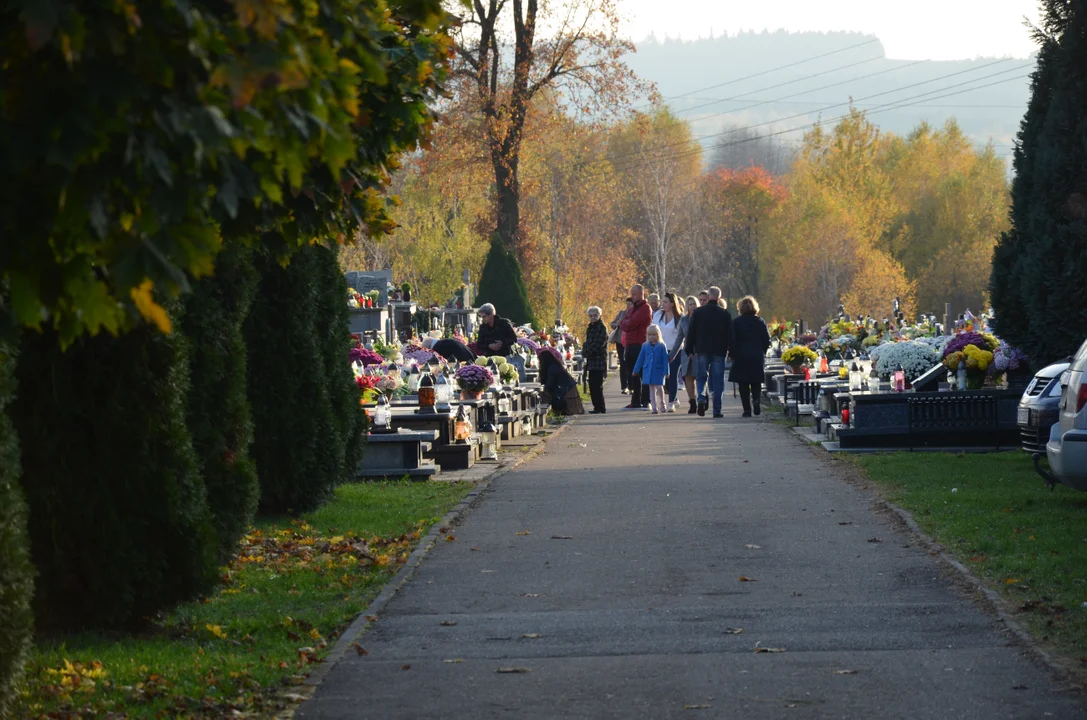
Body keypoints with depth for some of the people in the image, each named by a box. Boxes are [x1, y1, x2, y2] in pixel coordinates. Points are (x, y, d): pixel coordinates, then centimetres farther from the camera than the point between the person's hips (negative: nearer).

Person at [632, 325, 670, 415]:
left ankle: (662, 404, 16)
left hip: (659, 371, -3)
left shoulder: (662, 346, -3)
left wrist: (666, 372, -8)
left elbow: (665, 359, -3)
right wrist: (635, 370, 12)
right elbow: (640, 359, 13)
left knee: (659, 388, -8)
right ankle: (655, 408, 5)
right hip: (648, 371, 3)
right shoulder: (645, 346, 7)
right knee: (651, 389, 2)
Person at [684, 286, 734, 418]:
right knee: (717, 380, 4)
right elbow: (730, 335, 2)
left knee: (702, 377, 12)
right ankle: (717, 410, 1)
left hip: (702, 350, 0)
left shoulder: (698, 312, 0)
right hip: (719, 352, 0)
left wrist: (690, 350, 10)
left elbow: (691, 333, 2)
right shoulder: (725, 314, -1)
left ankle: (701, 398, -15)